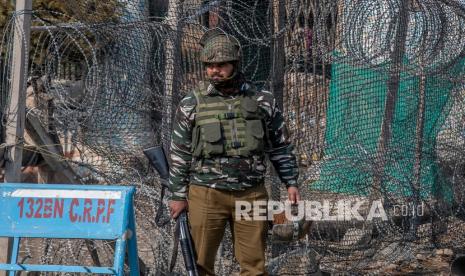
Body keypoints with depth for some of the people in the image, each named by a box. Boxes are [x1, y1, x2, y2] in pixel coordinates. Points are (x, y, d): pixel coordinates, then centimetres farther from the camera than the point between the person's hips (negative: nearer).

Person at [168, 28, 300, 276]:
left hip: (251, 195, 1)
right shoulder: (191, 104, 1)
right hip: (206, 195, -1)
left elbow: (281, 146, 12)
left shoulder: (263, 101, 5)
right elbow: (179, 153, 4)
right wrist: (178, 195, 1)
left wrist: (291, 182, 6)